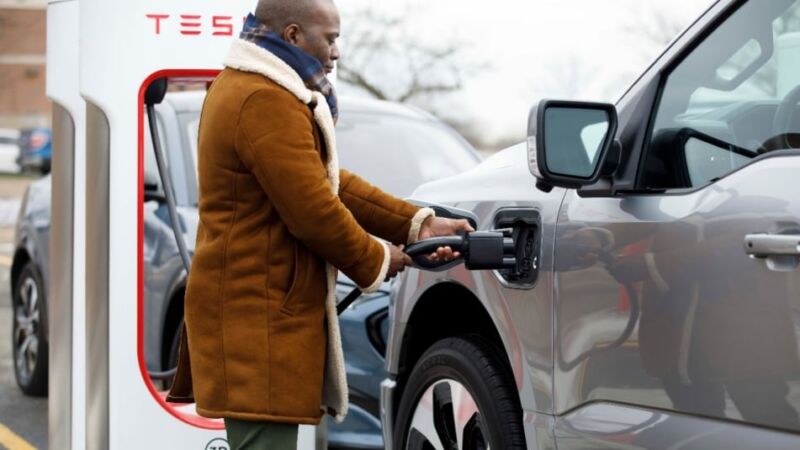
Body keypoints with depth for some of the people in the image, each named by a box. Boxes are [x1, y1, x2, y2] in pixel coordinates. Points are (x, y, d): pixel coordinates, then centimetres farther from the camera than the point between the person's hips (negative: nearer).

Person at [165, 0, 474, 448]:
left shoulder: (246, 87, 16)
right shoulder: (267, 102, -19)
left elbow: (330, 181, 15)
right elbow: (314, 212, -20)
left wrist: (418, 224, 6)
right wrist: (376, 260, -2)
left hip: (247, 306, 11)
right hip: (259, 315, -11)